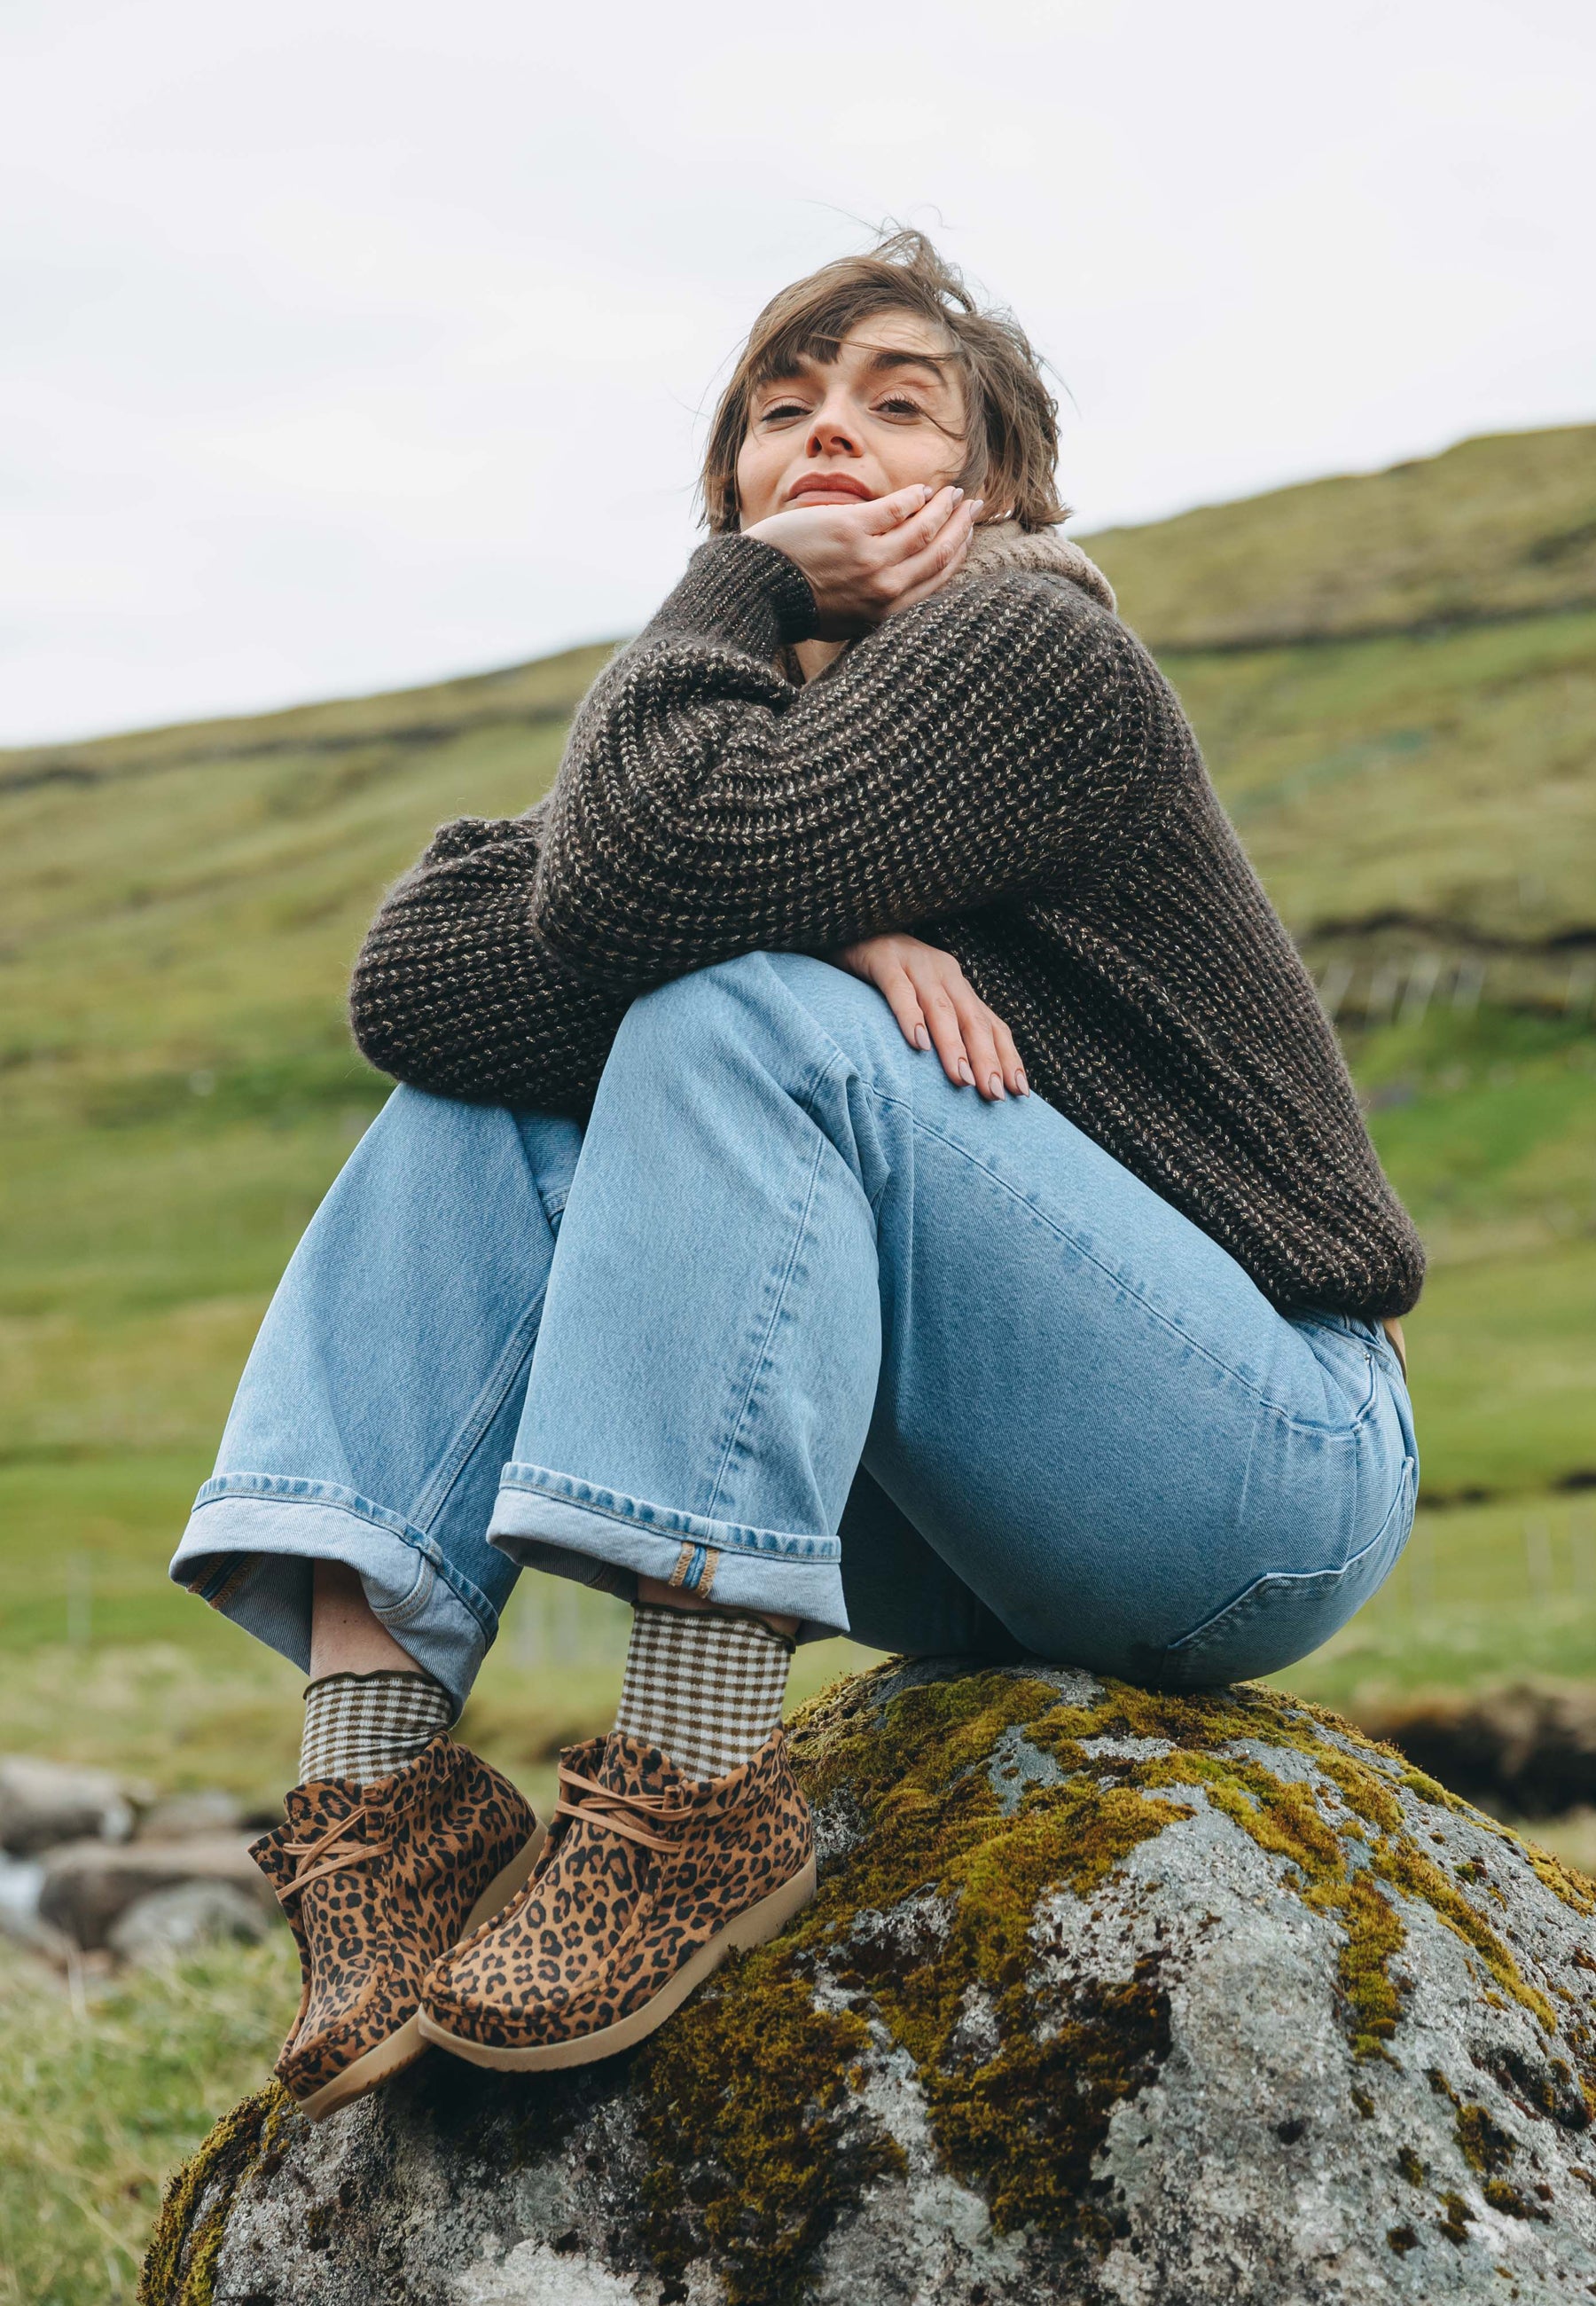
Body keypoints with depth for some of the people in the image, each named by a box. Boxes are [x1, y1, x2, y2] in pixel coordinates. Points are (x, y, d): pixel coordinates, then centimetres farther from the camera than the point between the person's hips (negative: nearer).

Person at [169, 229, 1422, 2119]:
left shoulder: (1034, 647, -8)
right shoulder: (770, 699, 13)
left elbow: (657, 864, -26)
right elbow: (414, 976, -5)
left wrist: (738, 600, -8)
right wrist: (821, 939, -17)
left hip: (1271, 1467, -7)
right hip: (966, 1545, 7)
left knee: (756, 1024, -27)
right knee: (468, 1109, -5)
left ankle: (699, 1798, -31)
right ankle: (376, 1792, -20)